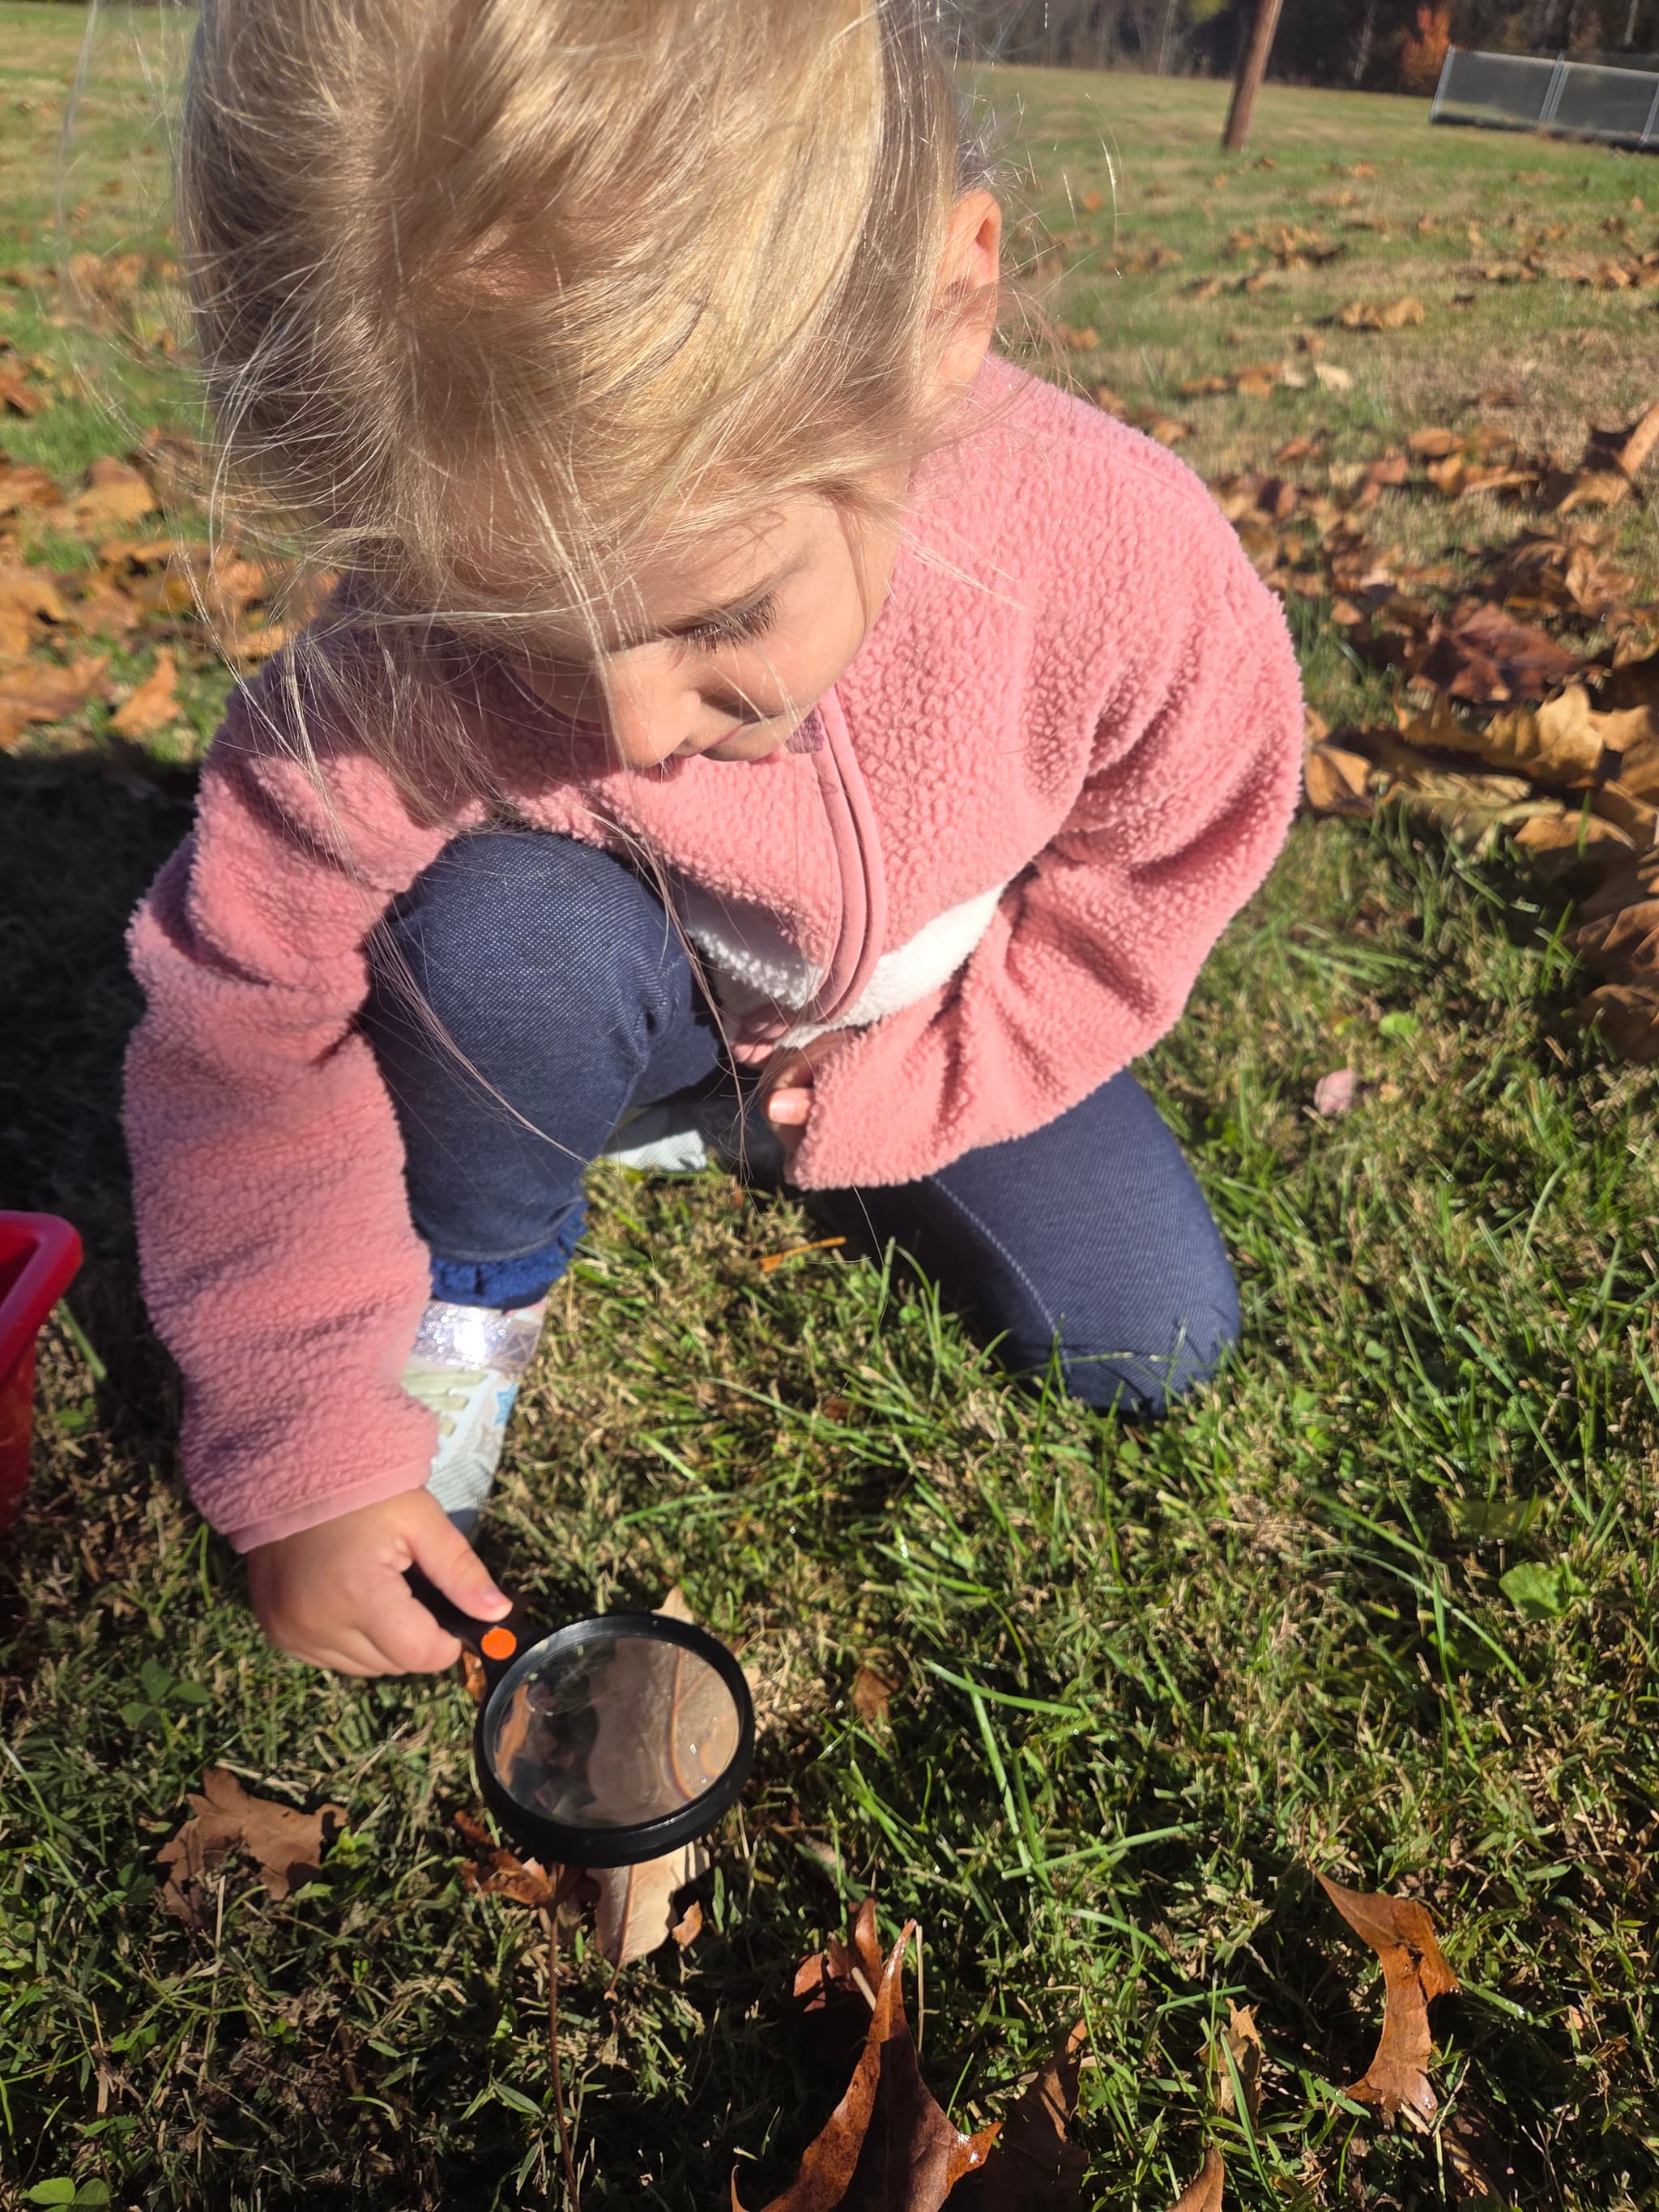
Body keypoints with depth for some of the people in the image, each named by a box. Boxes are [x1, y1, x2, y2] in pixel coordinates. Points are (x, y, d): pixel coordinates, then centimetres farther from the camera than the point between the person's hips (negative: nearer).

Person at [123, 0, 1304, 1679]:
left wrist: (913, 1077, -16)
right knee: (502, 925, -36)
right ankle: (471, 1286, -3)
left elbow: (1163, 860, -12)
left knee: (1155, 1351, -1)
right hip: (643, 1004, -2)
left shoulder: (1115, 551, -32)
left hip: (936, 1022, 3)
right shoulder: (406, 683, -34)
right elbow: (247, 1043, -22)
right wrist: (313, 1447, -23)